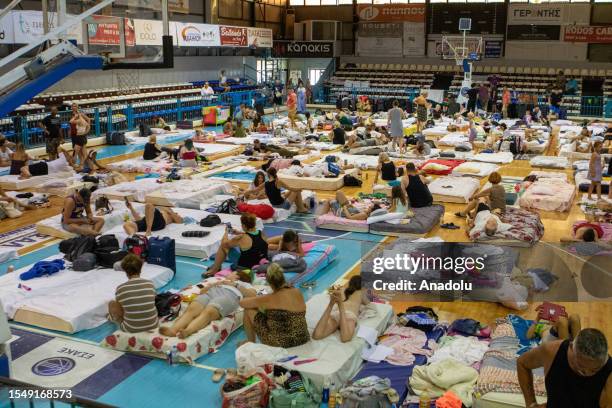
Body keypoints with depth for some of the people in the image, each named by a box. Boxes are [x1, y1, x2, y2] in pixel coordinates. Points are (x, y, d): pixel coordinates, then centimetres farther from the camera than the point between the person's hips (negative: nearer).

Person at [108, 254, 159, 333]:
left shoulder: (120, 288, -14)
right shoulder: (150, 284, -7)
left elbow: (120, 314, -2)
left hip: (131, 329, -2)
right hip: (153, 325, 3)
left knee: (111, 303, 21)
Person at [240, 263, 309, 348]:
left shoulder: (270, 299, -17)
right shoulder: (298, 293, -3)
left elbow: (242, 303, -5)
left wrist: (258, 301, 16)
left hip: (278, 344, -6)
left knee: (249, 310, 7)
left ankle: (251, 342, 26)